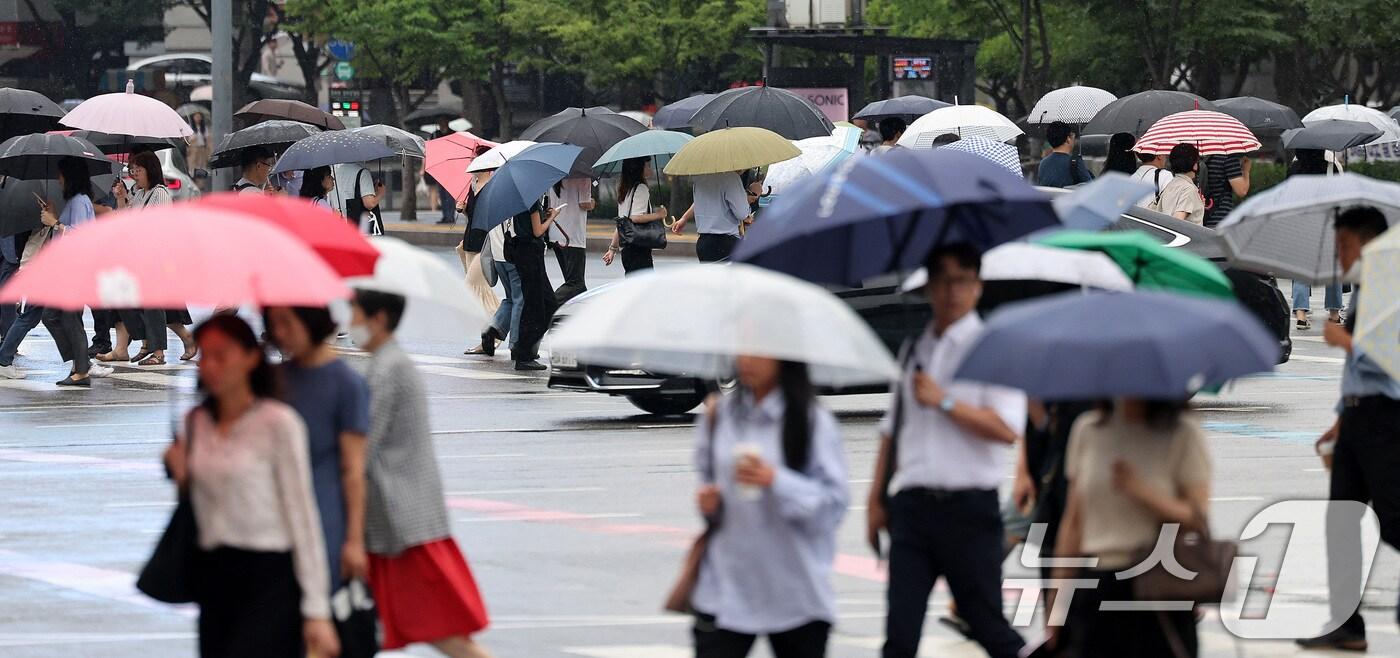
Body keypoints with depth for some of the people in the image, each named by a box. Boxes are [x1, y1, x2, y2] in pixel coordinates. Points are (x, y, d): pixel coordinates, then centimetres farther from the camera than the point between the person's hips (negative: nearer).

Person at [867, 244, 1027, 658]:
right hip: (913, 506, 4)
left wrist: (945, 402, -14)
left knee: (986, 624, 4)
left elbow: (1007, 430, -12)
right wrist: (876, 499, 17)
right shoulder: (914, 351, 16)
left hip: (969, 506, -4)